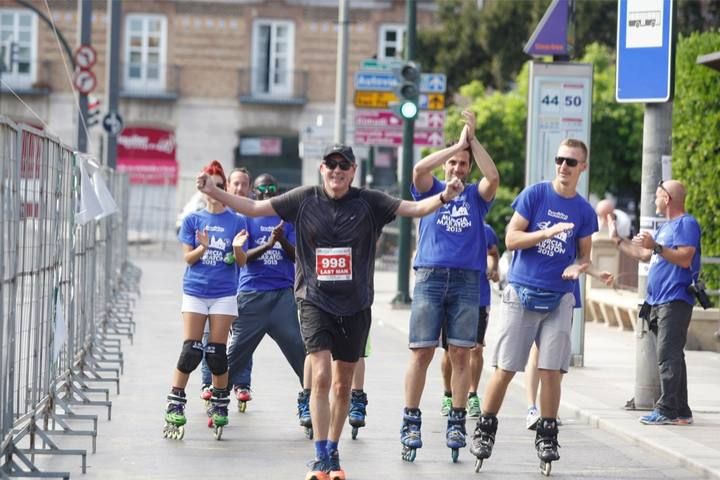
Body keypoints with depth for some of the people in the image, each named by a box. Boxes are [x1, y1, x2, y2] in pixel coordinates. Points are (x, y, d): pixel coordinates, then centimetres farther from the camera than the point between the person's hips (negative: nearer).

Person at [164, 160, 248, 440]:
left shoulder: (236, 222, 4)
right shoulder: (192, 220, 5)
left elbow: (242, 262, 4)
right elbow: (188, 257, 0)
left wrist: (237, 247, -18)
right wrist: (203, 247, -20)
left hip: (224, 293, 0)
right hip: (195, 291, 0)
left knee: (217, 353, 0)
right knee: (191, 351, -7)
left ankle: (219, 406, 11)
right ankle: (175, 406, -3)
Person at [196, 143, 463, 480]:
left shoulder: (369, 203, -1)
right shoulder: (304, 199, -1)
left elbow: (414, 208, -6)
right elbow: (254, 208, 3)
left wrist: (443, 198, -24)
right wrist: (215, 193, -6)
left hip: (355, 306, 2)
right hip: (315, 301, -2)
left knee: (343, 384, 11)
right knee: (321, 376, -16)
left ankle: (333, 453, 27)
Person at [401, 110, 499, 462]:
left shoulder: (475, 195, 13)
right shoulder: (430, 190, 11)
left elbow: (493, 177, -7)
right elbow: (419, 169, -9)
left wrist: (473, 139, -6)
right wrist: (458, 144, -7)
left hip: (467, 282, 1)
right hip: (430, 278, -1)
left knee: (461, 355, 0)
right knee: (422, 352, -4)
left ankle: (456, 423, 7)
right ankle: (411, 423, 0)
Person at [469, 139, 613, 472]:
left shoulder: (584, 211, 6)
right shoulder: (535, 194, -2)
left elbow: (584, 257, 12)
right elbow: (511, 238, -6)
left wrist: (580, 267, -11)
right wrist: (547, 233, -19)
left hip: (559, 298, 2)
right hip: (522, 294, -2)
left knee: (551, 370, -1)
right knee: (504, 369, -2)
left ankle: (547, 436, 10)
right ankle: (484, 430, 11)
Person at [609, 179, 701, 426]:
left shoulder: (687, 223, -7)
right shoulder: (665, 227, 23)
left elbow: (685, 258, -19)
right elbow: (645, 255, 32)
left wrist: (656, 246, -22)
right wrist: (618, 239, 34)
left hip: (675, 301, -10)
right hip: (658, 302, 10)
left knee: (668, 356, -14)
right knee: (671, 357, 8)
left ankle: (667, 409, -16)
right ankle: (680, 412, 10)